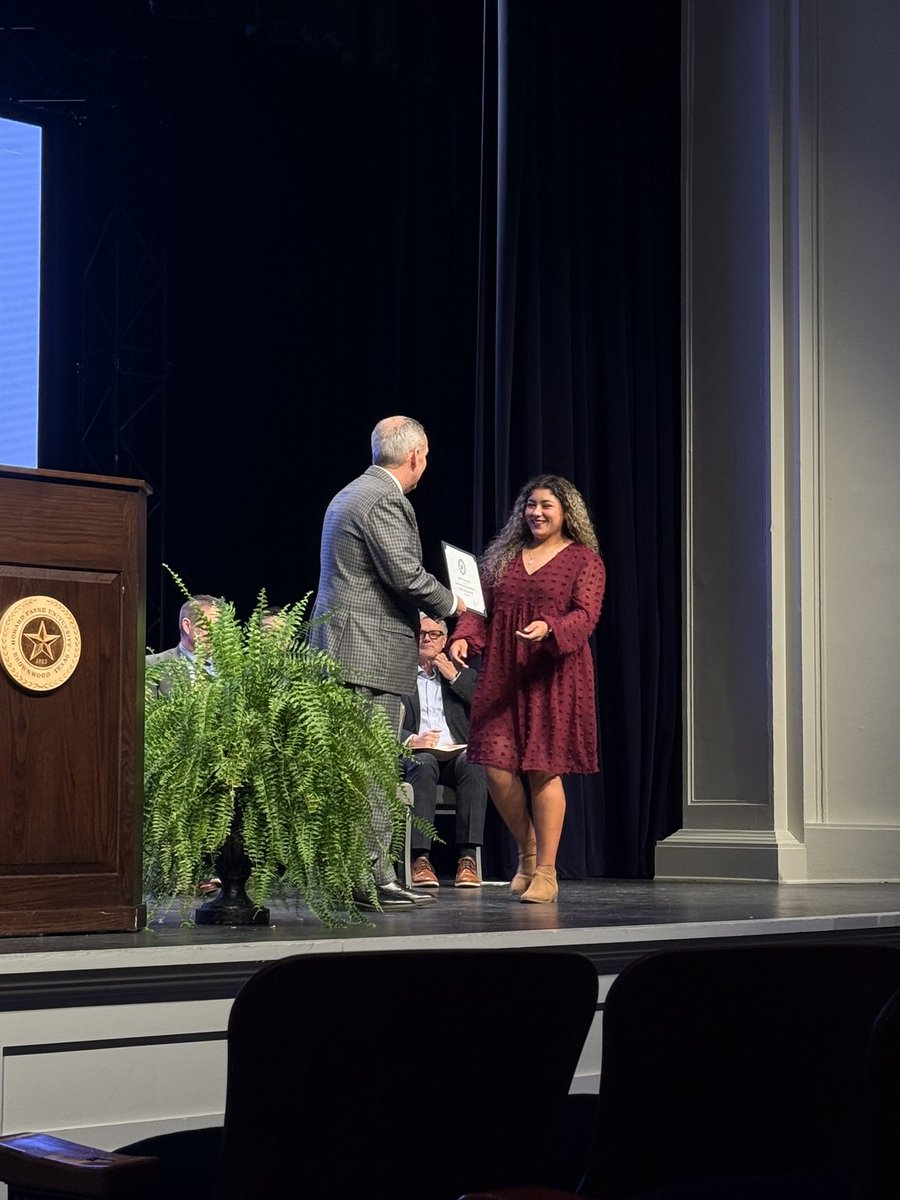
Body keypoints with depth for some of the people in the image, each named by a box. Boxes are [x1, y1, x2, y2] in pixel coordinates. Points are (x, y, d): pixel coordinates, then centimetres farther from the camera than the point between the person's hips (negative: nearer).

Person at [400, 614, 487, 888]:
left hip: (456, 754, 2)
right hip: (414, 753, -2)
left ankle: (467, 858, -38)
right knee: (423, 764, -37)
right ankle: (420, 858, -42)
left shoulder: (462, 673, 21)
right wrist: (410, 740, -18)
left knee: (473, 763, -33)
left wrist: (455, 678, 2)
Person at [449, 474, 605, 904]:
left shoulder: (584, 560, 4)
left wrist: (549, 628, -26)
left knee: (543, 770, -5)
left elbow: (585, 615, -7)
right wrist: (463, 637, -7)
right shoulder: (503, 556, 17)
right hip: (502, 677, 4)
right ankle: (528, 851, 21)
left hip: (553, 679, -4)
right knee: (497, 767, -3)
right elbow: (481, 606, 13)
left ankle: (546, 872, 4)